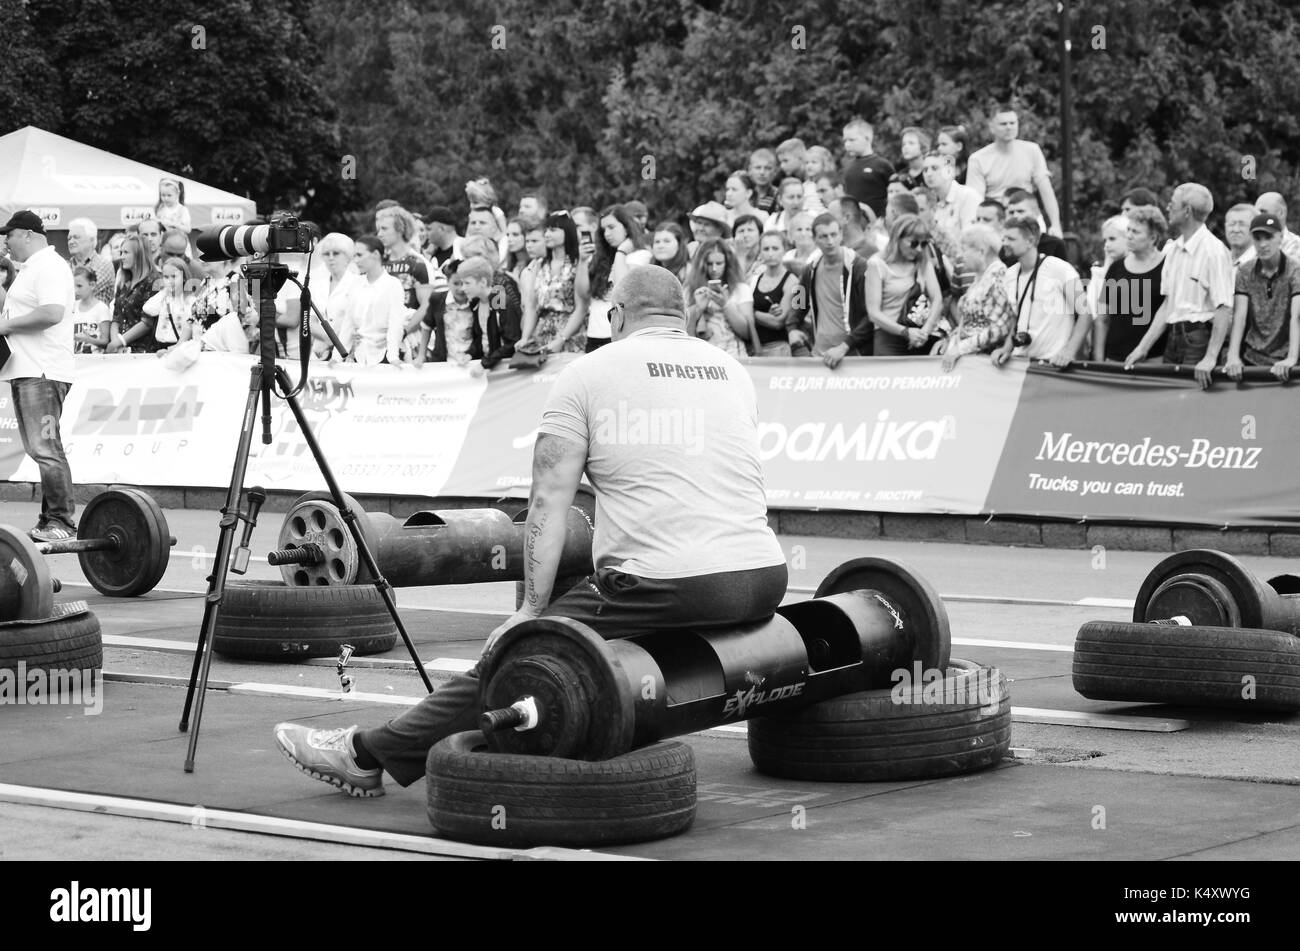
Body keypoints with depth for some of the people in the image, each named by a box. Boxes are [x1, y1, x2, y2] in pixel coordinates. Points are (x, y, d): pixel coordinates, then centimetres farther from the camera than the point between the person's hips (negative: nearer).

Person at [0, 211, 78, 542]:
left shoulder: (49, 267, -11)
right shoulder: (31, 269, 22)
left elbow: (52, 312, -24)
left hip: (41, 373, -11)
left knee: (45, 448, -12)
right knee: (39, 449, 10)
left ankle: (62, 522, -12)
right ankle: (50, 520, 12)